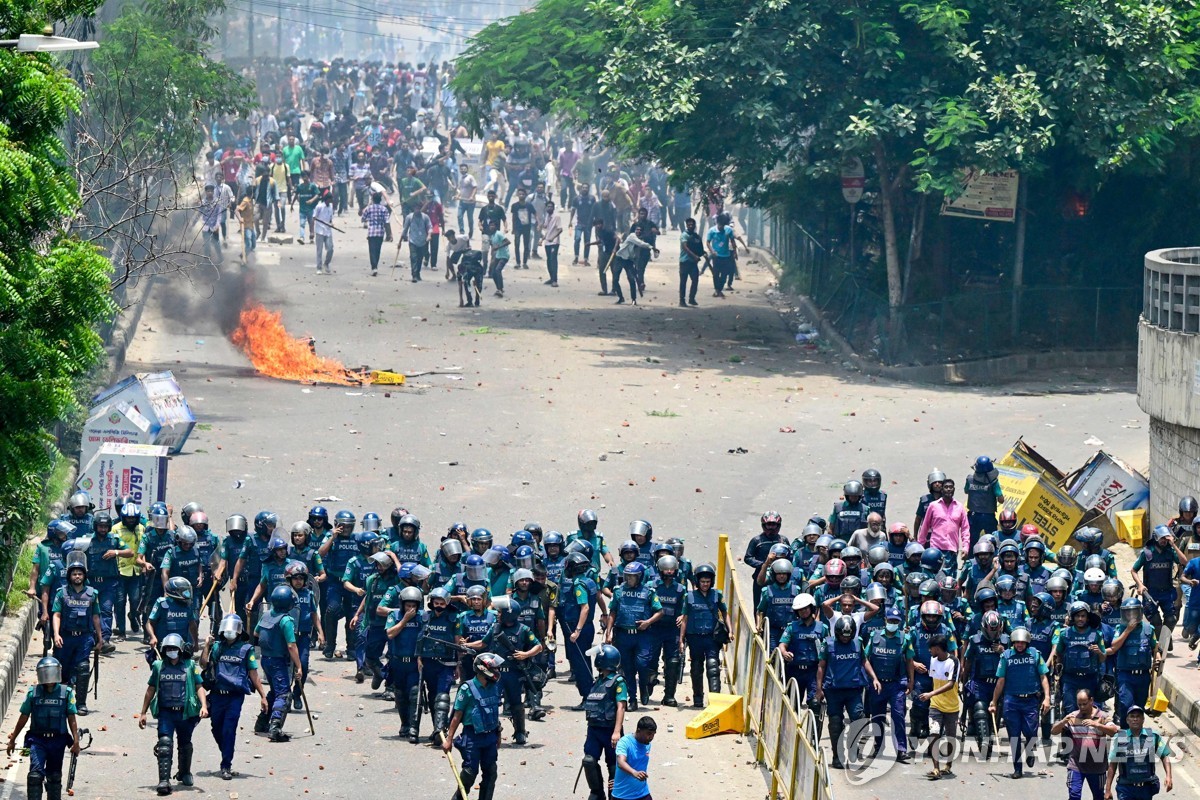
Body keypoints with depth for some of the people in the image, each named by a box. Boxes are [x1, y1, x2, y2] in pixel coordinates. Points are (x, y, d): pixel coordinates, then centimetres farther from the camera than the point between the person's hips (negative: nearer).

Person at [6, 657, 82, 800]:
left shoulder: (66, 693, 1)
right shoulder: (33, 692, 2)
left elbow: (72, 719, 2)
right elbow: (23, 718, 8)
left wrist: (76, 741, -6)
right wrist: (12, 740, 10)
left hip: (58, 741, 1)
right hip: (37, 740, -1)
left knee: (54, 777, 11)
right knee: (35, 775, -15)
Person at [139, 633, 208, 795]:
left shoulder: (190, 666, 3)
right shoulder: (158, 666, 8)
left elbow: (199, 687, 0)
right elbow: (151, 690, 14)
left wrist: (204, 706, -16)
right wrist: (143, 713, 13)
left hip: (185, 713, 0)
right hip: (165, 712, 0)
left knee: (185, 745, 16)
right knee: (165, 744, -17)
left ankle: (185, 773, 41)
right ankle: (164, 781, -23)